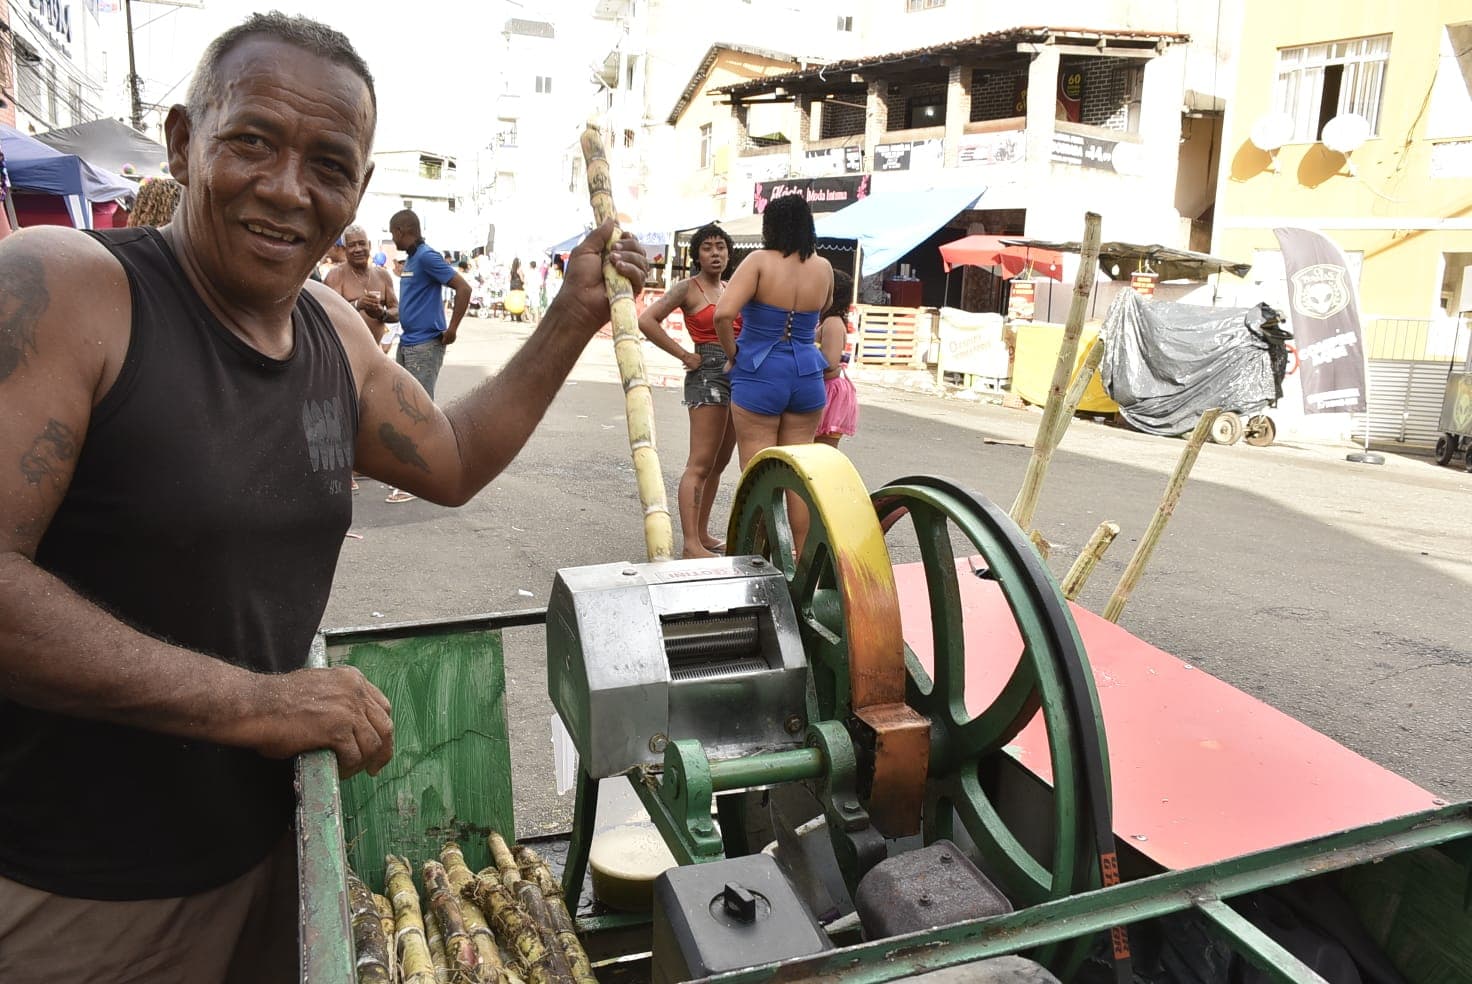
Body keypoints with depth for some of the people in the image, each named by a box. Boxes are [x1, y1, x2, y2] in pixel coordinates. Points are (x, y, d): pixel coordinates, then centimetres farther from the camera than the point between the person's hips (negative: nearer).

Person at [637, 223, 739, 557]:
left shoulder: (732, 289, 15)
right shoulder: (688, 288, -4)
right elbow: (646, 320, -14)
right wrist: (684, 355, -13)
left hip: (738, 374, 8)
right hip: (707, 375, -8)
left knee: (720, 463, 12)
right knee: (700, 464, -10)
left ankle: (702, 533, 21)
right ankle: (690, 543, -8)